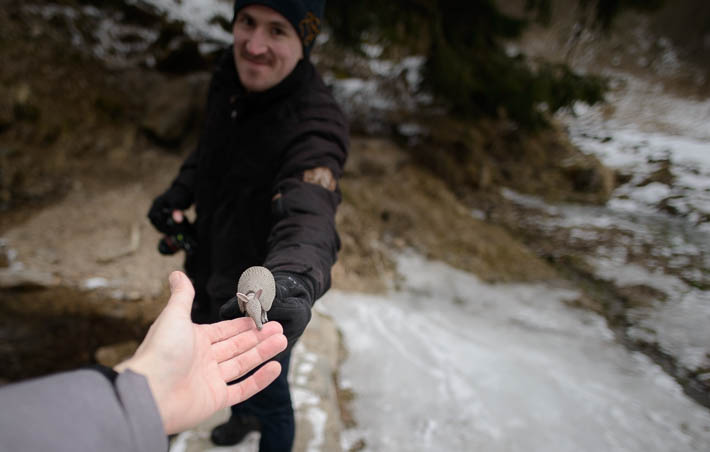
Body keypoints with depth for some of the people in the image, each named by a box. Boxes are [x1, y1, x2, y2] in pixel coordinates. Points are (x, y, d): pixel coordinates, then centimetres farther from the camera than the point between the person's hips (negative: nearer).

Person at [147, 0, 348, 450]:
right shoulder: (227, 82, -9)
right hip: (211, 276, 8)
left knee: (269, 398, 17)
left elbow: (308, 215, -48)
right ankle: (244, 415, 66)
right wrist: (180, 193, -7)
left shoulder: (315, 123, -32)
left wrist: (294, 277, -69)